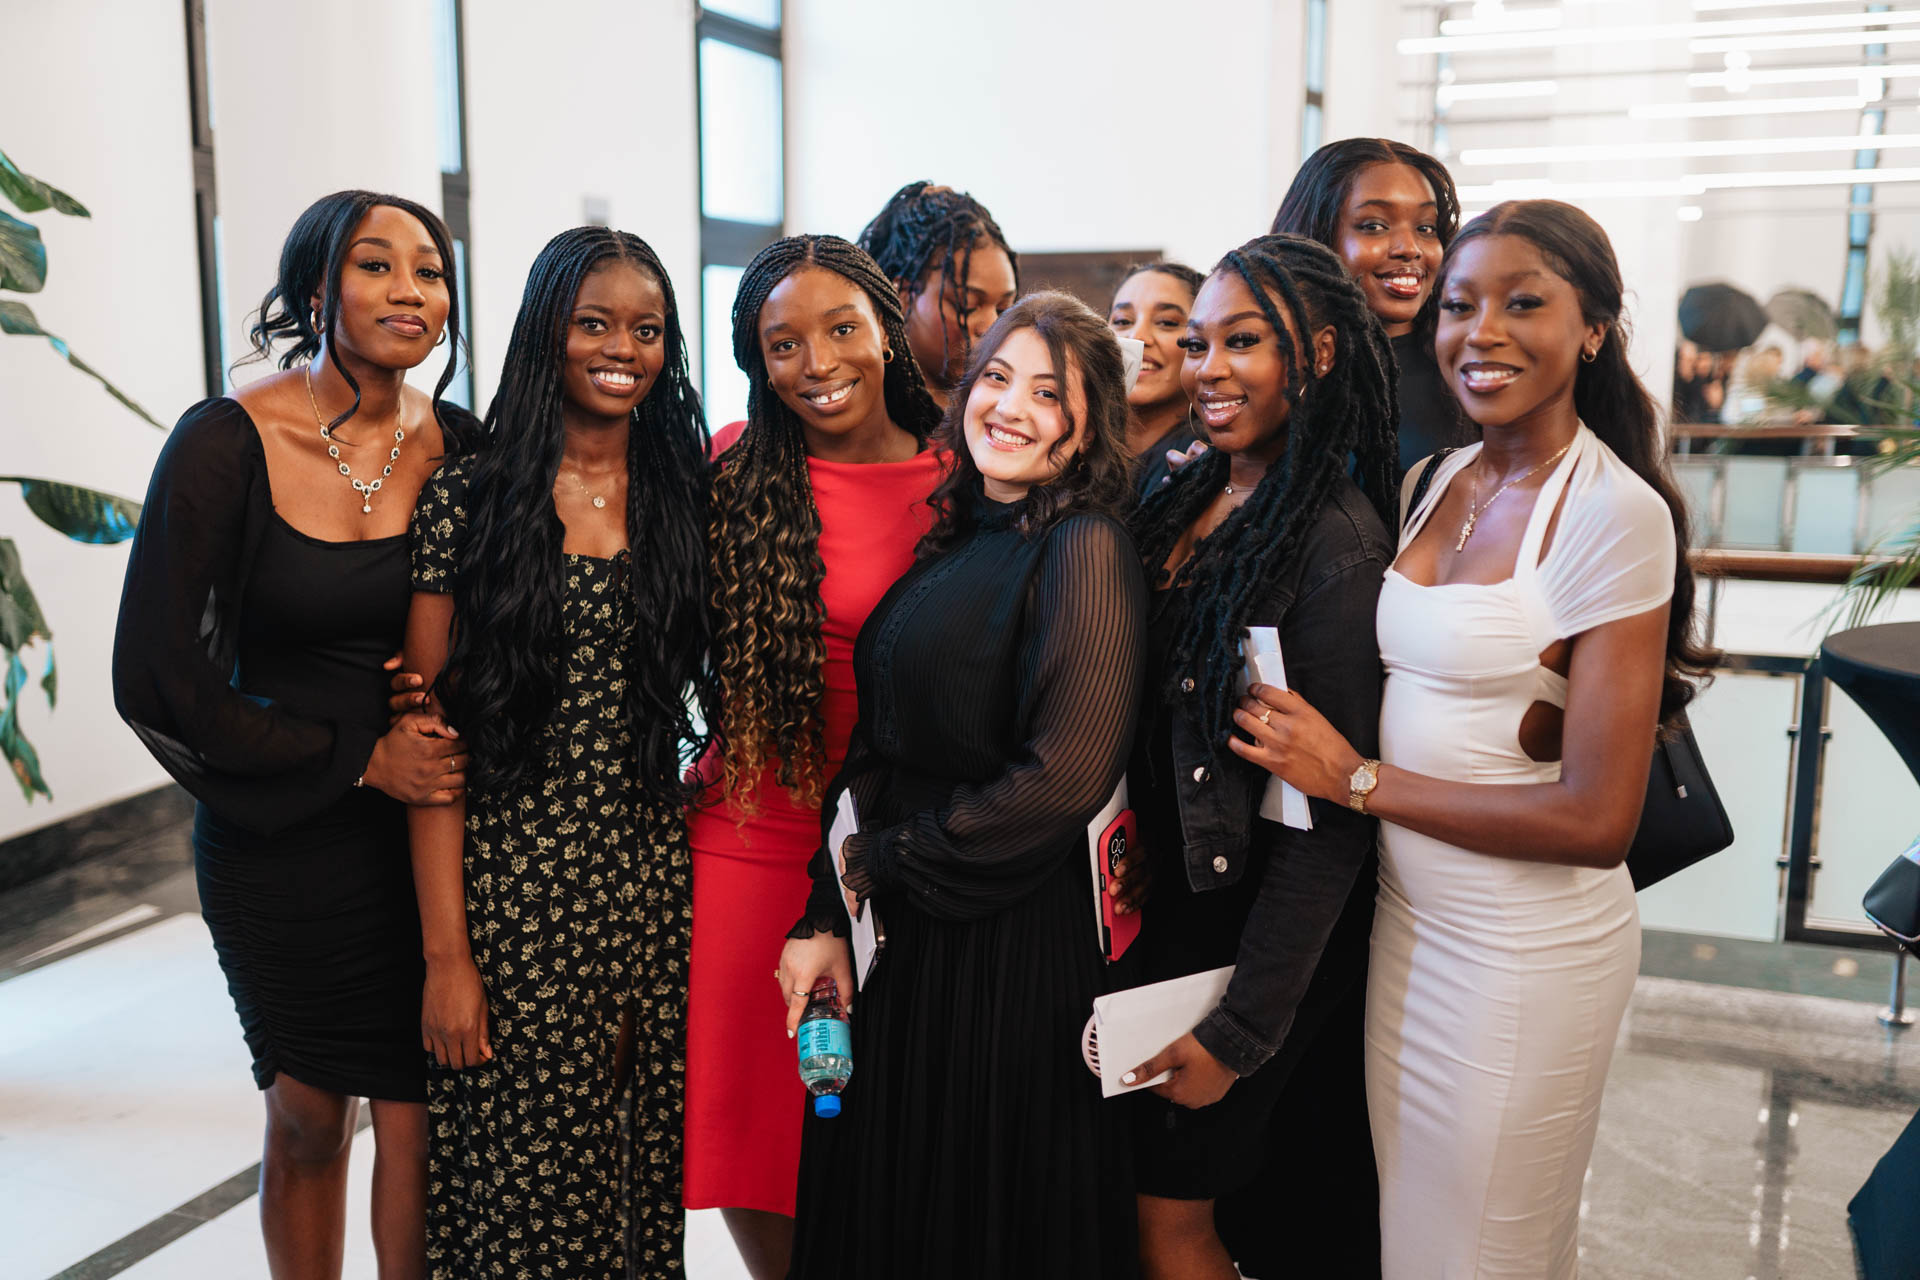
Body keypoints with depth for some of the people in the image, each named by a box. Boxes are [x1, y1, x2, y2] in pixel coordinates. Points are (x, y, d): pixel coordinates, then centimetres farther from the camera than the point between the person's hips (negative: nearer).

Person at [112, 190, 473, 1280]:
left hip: (431, 833, 2)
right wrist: (360, 758, -14)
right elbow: (155, 679, -11)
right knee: (308, 1115, 15)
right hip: (282, 841, -1)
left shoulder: (460, 445, -3)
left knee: (417, 1121, 4)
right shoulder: (226, 443, -11)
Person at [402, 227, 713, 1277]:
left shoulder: (685, 497, 6)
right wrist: (444, 951, -9)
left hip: (661, 885, 3)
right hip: (514, 887, -3)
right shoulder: (467, 500, -4)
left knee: (653, 1155, 11)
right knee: (525, 1169, 6)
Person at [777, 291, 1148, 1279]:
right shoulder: (950, 542, 8)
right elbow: (875, 746, 8)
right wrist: (823, 915, 0)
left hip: (1015, 940, -7)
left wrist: (876, 861, -10)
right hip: (895, 933, 7)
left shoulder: (1085, 548, -14)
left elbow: (1067, 774, -22)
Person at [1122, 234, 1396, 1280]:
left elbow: (1331, 813, -19)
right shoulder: (1183, 502, 4)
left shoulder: (1335, 539, -19)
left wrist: (1244, 1028, -17)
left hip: (1257, 928, -7)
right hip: (1166, 899, 7)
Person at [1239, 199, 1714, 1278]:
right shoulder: (1443, 479, 4)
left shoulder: (1616, 513, -18)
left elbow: (1598, 819, -21)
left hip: (1527, 951, -6)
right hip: (1408, 919, 6)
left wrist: (1356, 778, -18)